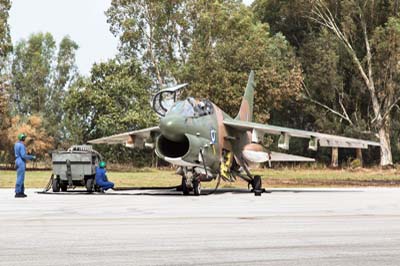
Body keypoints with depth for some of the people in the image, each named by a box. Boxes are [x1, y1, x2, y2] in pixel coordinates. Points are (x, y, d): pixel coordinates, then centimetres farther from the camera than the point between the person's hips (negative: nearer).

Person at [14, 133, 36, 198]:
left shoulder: (16, 144, 14)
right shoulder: (21, 145, -17)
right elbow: (23, 155, -22)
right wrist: (32, 157, -13)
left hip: (18, 161, 10)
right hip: (21, 162, -10)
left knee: (21, 178, 13)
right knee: (20, 178, -8)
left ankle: (21, 192, 17)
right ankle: (17, 193, -8)